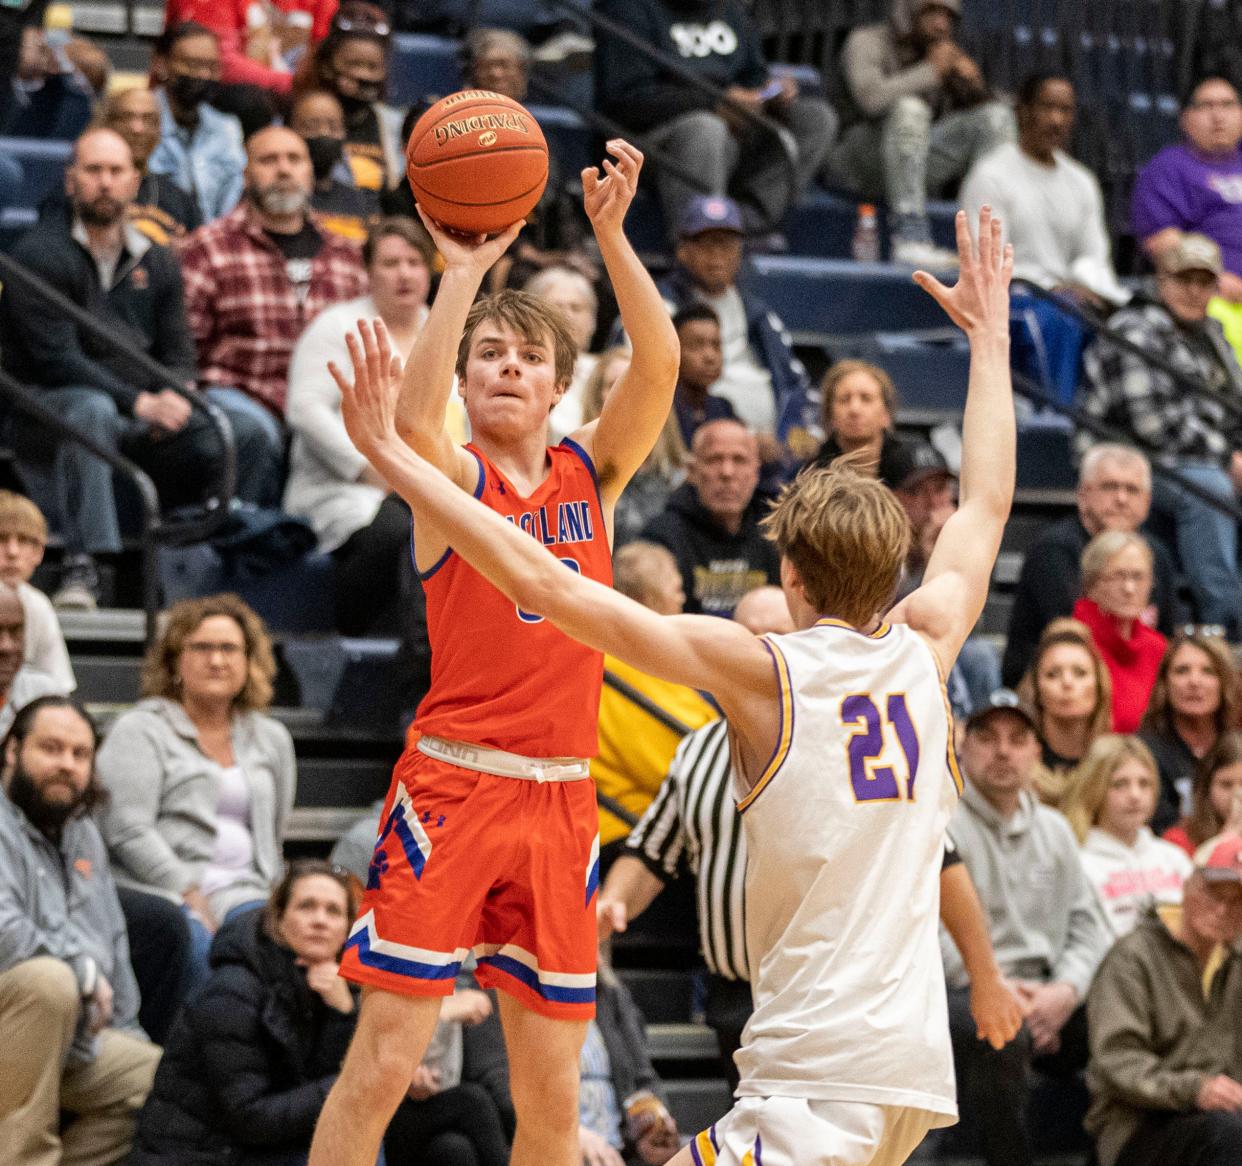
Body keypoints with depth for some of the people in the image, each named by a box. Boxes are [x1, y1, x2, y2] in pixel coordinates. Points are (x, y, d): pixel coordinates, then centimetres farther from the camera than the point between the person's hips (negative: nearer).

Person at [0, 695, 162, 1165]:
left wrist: (127, 1035, 20)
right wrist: (84, 969, -16)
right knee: (49, 980, -37)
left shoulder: (83, 834, 17)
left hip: (79, 1037, 9)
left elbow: (112, 942, 26)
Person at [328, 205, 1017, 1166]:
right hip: (917, 1065, 8)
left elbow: (545, 585, -11)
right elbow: (987, 505, 28)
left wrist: (389, 452, -7)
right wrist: (990, 334, 40)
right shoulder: (922, 652, 9)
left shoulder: (761, 671, -6)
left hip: (823, 1078, -8)